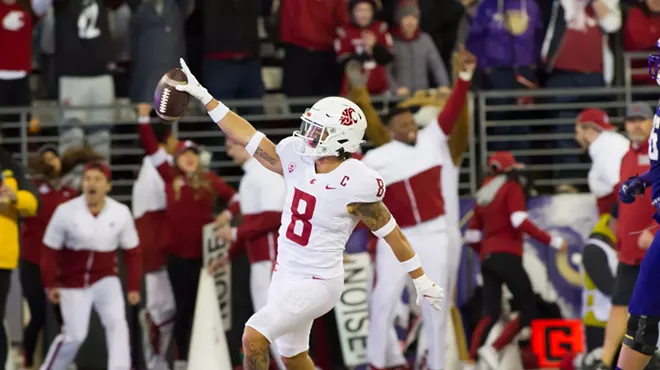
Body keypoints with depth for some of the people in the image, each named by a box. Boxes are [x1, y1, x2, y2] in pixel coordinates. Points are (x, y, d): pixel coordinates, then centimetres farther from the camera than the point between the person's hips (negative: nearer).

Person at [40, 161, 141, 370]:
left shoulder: (121, 213, -9)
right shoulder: (66, 212, -13)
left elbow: (131, 252, 2)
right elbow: (50, 251, -4)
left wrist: (133, 287, 1)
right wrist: (50, 284, -6)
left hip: (105, 280, 2)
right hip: (73, 283, -1)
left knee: (117, 323, -19)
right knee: (74, 335, -3)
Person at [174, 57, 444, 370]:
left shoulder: (356, 185, -20)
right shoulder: (297, 158, -3)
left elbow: (391, 233, -11)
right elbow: (251, 139, 3)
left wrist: (421, 281, -1)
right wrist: (204, 98, 0)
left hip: (317, 284, -8)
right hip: (285, 274, 8)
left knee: (254, 336, -20)